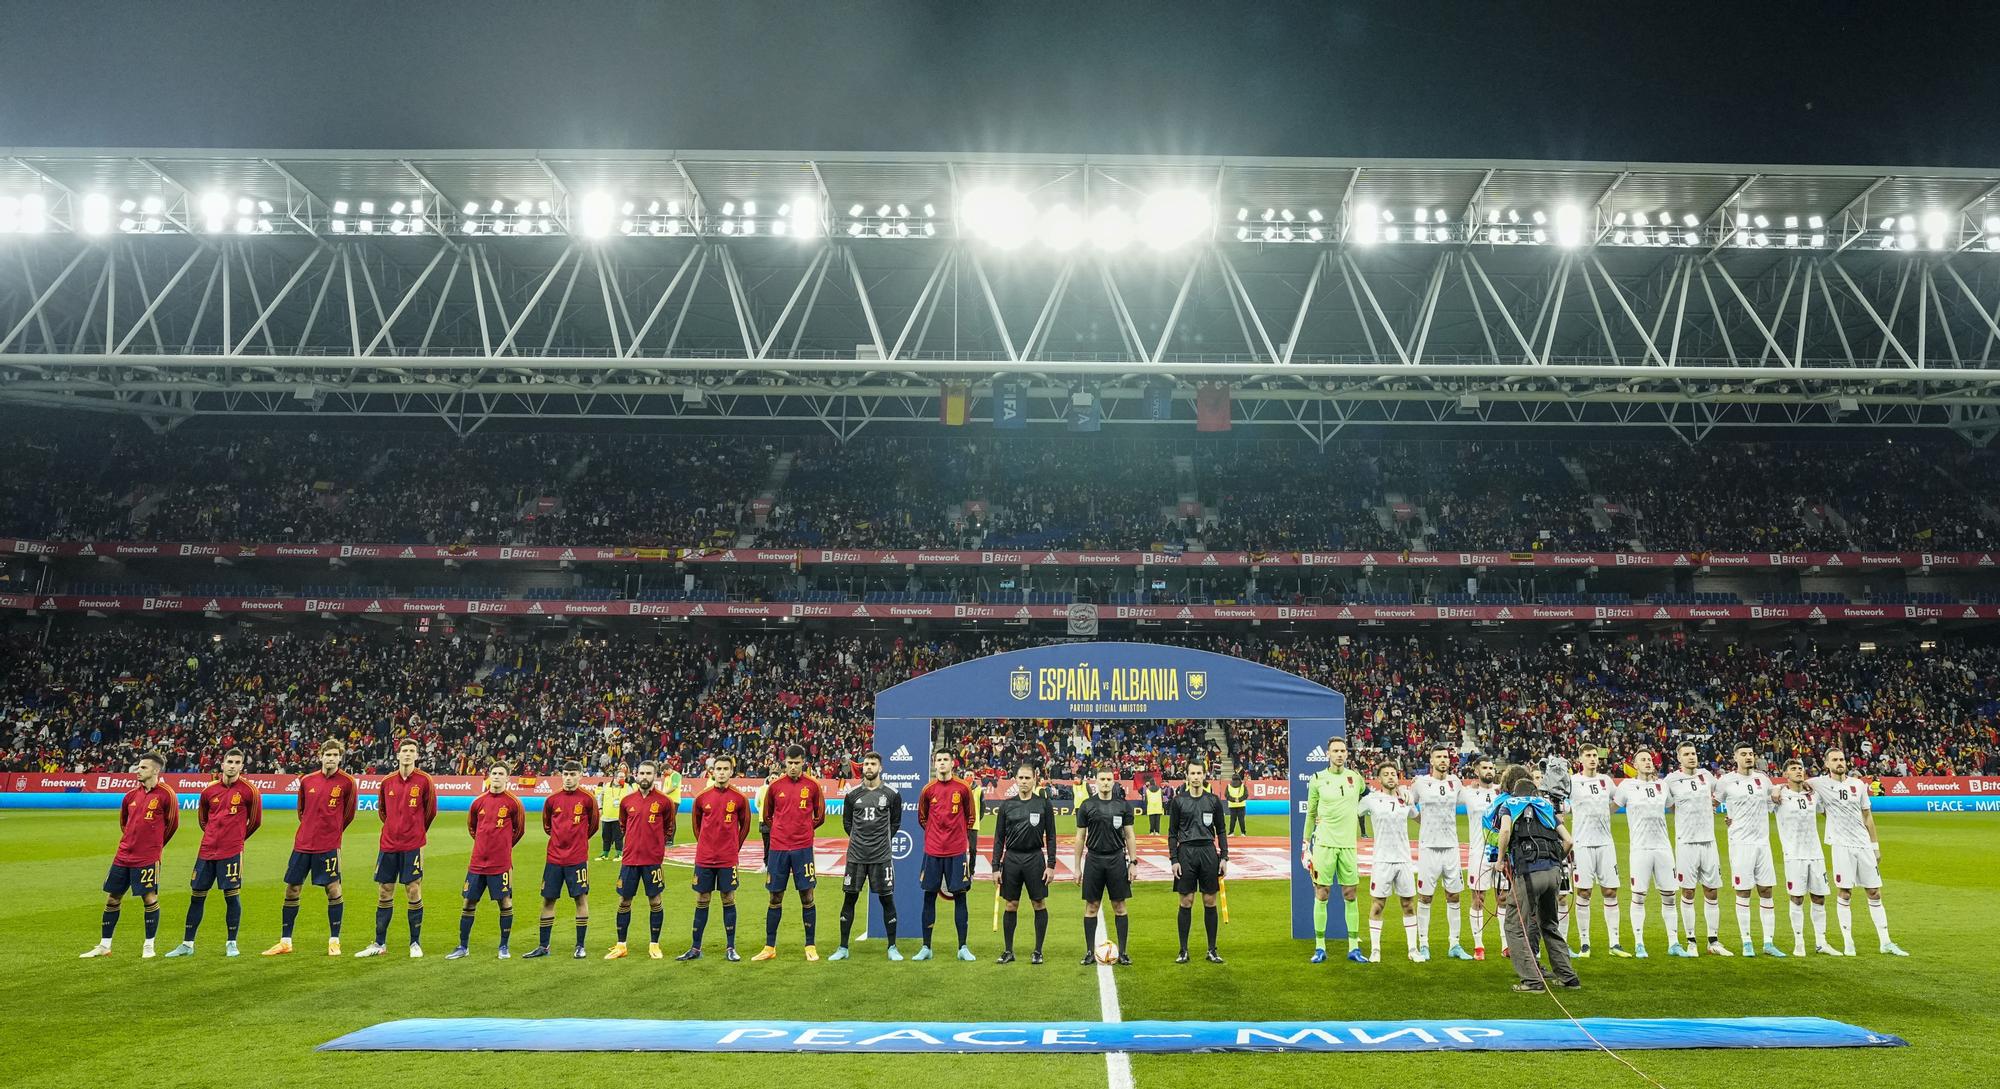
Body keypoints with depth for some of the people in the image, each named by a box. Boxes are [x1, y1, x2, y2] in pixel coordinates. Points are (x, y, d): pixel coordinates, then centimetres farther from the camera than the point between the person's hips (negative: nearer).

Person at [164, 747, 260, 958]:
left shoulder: (249, 790, -5)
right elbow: (201, 818, 21)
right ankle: (187, 944, 19)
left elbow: (255, 820, 5)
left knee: (232, 895, -3)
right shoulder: (209, 790, 5)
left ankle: (231, 944, 8)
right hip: (207, 851, 4)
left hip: (232, 851, -4)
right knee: (197, 895, 9)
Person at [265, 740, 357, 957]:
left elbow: (349, 812, 5)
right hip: (302, 843, 4)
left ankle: (334, 941, 6)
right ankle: (285, 942, 19)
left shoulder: (347, 782, -5)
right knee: (291, 890, 7)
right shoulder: (307, 781, 5)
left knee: (333, 890, -4)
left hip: (328, 845, -4)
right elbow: (301, 810, 19)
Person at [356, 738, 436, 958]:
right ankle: (379, 944, 17)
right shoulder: (387, 781, 5)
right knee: (384, 894, 8)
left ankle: (415, 943, 8)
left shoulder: (424, 781, -4)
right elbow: (381, 809, 20)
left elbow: (431, 810, 6)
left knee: (414, 894, -1)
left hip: (413, 845, -3)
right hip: (388, 845, 3)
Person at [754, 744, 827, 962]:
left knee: (807, 897, 0)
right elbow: (767, 817, 15)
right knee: (775, 899, 7)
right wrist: (781, 832, 9)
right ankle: (770, 947, 15)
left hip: (802, 848, -1)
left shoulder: (812, 786, 1)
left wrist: (803, 831, 6)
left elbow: (819, 817, 9)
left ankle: (810, 947, 9)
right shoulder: (775, 786, 4)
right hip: (777, 848, 1)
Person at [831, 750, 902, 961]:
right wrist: (859, 839, 12)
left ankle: (892, 947, 13)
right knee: (849, 898, 4)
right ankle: (843, 948, 14)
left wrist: (881, 840, 10)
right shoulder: (852, 794, 3)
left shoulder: (891, 794, 0)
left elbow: (895, 823, 11)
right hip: (856, 855, 1)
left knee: (887, 900, 2)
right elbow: (846, 822, 15)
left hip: (882, 856, -1)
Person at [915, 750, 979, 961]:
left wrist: (971, 846, 3)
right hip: (932, 851, 1)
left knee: (960, 896, 2)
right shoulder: (928, 789, 3)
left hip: (957, 851, -1)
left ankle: (963, 948, 8)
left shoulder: (963, 788, 0)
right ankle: (926, 947, 12)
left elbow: (971, 818, 6)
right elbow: (921, 818, 17)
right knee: (929, 896, 4)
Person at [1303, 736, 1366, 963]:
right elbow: (1311, 814, 7)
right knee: (1321, 895, 1)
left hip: (1348, 843, 2)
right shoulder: (1317, 779, 0)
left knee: (1350, 896, 5)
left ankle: (1354, 948, 12)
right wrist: (1306, 843, 5)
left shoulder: (1356, 777, 6)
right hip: (1324, 843, -2)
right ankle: (1320, 947, 8)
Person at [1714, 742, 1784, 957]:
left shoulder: (1762, 778, 9)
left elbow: (1775, 794, 28)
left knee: (1767, 891, 4)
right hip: (1740, 843, -4)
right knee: (1743, 893, 0)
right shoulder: (1726, 780, -3)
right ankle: (1747, 942, 7)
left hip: (1763, 841, 4)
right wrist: (1724, 815, -4)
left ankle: (1769, 942, 10)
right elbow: (1713, 803, 8)